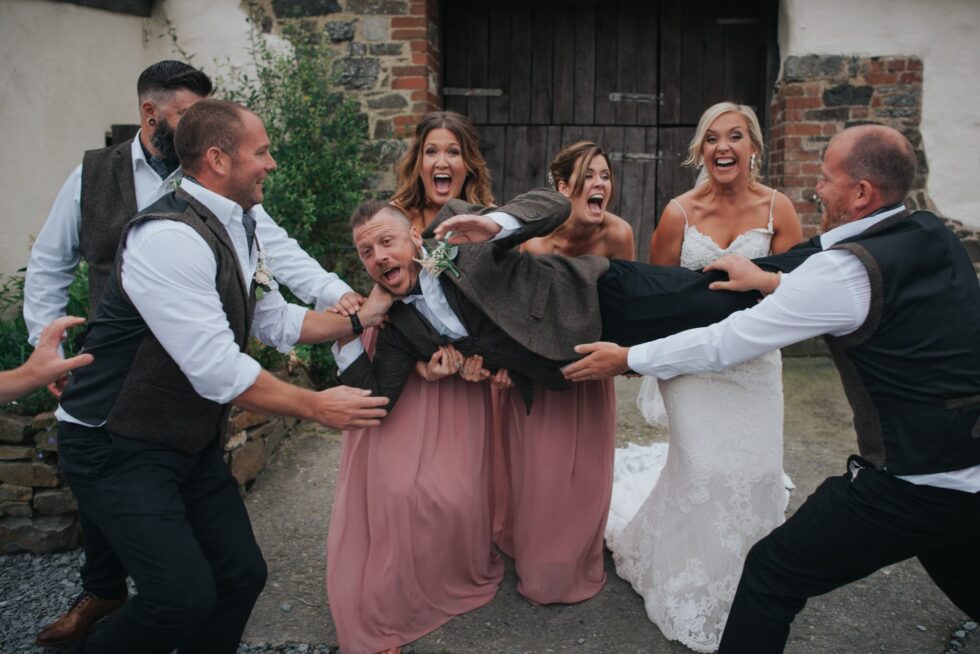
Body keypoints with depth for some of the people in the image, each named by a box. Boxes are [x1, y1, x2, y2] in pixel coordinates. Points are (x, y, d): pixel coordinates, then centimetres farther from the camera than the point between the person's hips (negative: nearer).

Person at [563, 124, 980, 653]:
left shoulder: (847, 268, -21)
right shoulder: (932, 235, 3)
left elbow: (726, 343, -17)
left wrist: (626, 359, -7)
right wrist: (771, 282, 14)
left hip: (915, 483, -9)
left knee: (773, 573, 0)